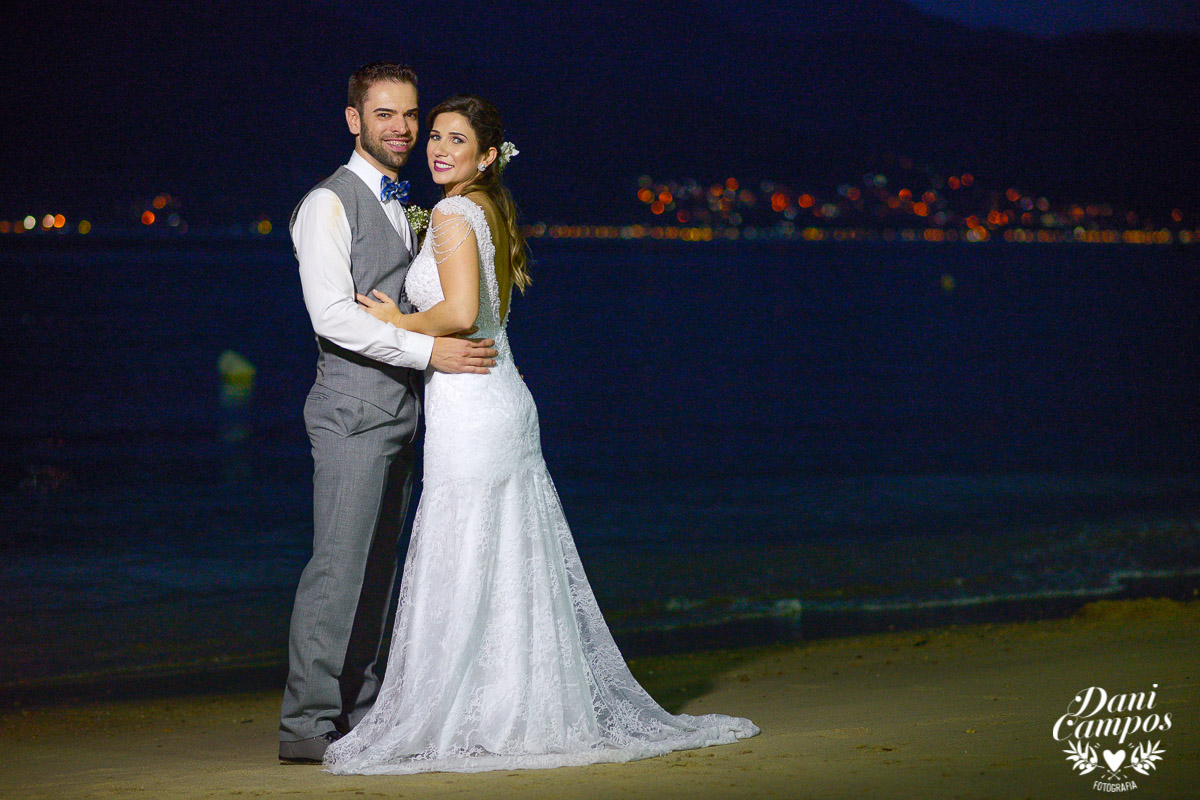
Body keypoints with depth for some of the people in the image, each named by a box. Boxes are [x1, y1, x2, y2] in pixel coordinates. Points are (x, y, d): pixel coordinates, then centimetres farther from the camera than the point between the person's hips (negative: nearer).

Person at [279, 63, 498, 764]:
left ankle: (361, 713, 14)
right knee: (340, 564, -11)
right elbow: (334, 316, -18)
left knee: (380, 567, 9)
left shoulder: (399, 207, 20)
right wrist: (429, 351, -21)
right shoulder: (329, 204, -8)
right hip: (353, 409, -9)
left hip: (398, 411, 9)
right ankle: (308, 724, -8)